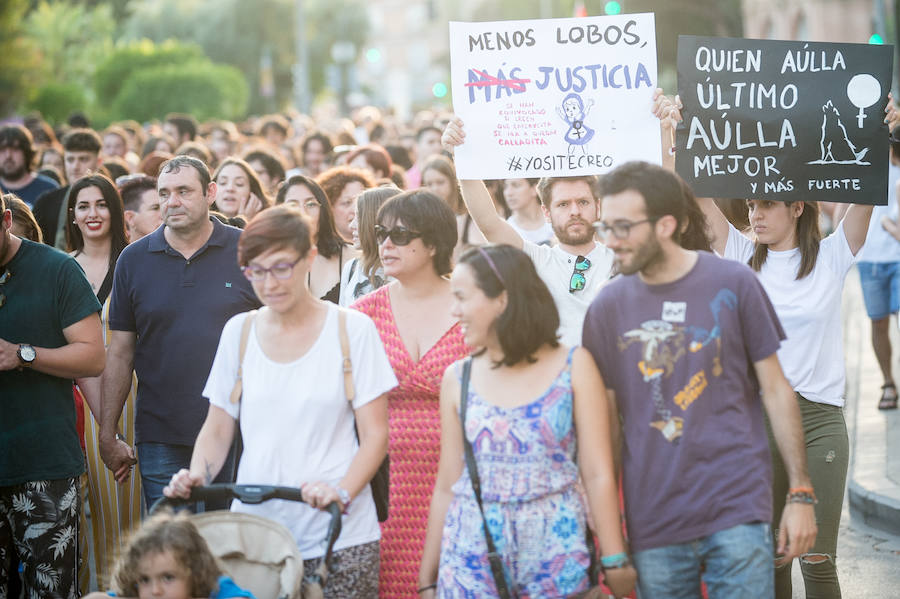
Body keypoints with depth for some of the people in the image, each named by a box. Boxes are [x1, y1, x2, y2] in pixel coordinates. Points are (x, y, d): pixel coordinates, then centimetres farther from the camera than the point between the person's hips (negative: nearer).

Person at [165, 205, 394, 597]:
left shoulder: (352, 330, 1)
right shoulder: (238, 332, 10)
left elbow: (375, 434, -1)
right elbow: (217, 430, 14)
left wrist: (342, 492, -18)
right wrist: (197, 476, -5)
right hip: (255, 528, 2)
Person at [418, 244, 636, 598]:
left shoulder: (573, 366, 0)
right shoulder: (458, 378, 6)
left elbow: (598, 475, -3)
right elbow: (447, 486, 7)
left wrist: (614, 559, -9)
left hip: (556, 555, -2)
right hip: (472, 561, 2)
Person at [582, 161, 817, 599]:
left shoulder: (732, 284, -2)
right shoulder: (608, 305, 3)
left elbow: (775, 390, 3)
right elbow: (607, 420, 9)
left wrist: (800, 493, -1)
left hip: (737, 512, -2)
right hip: (652, 523, 2)